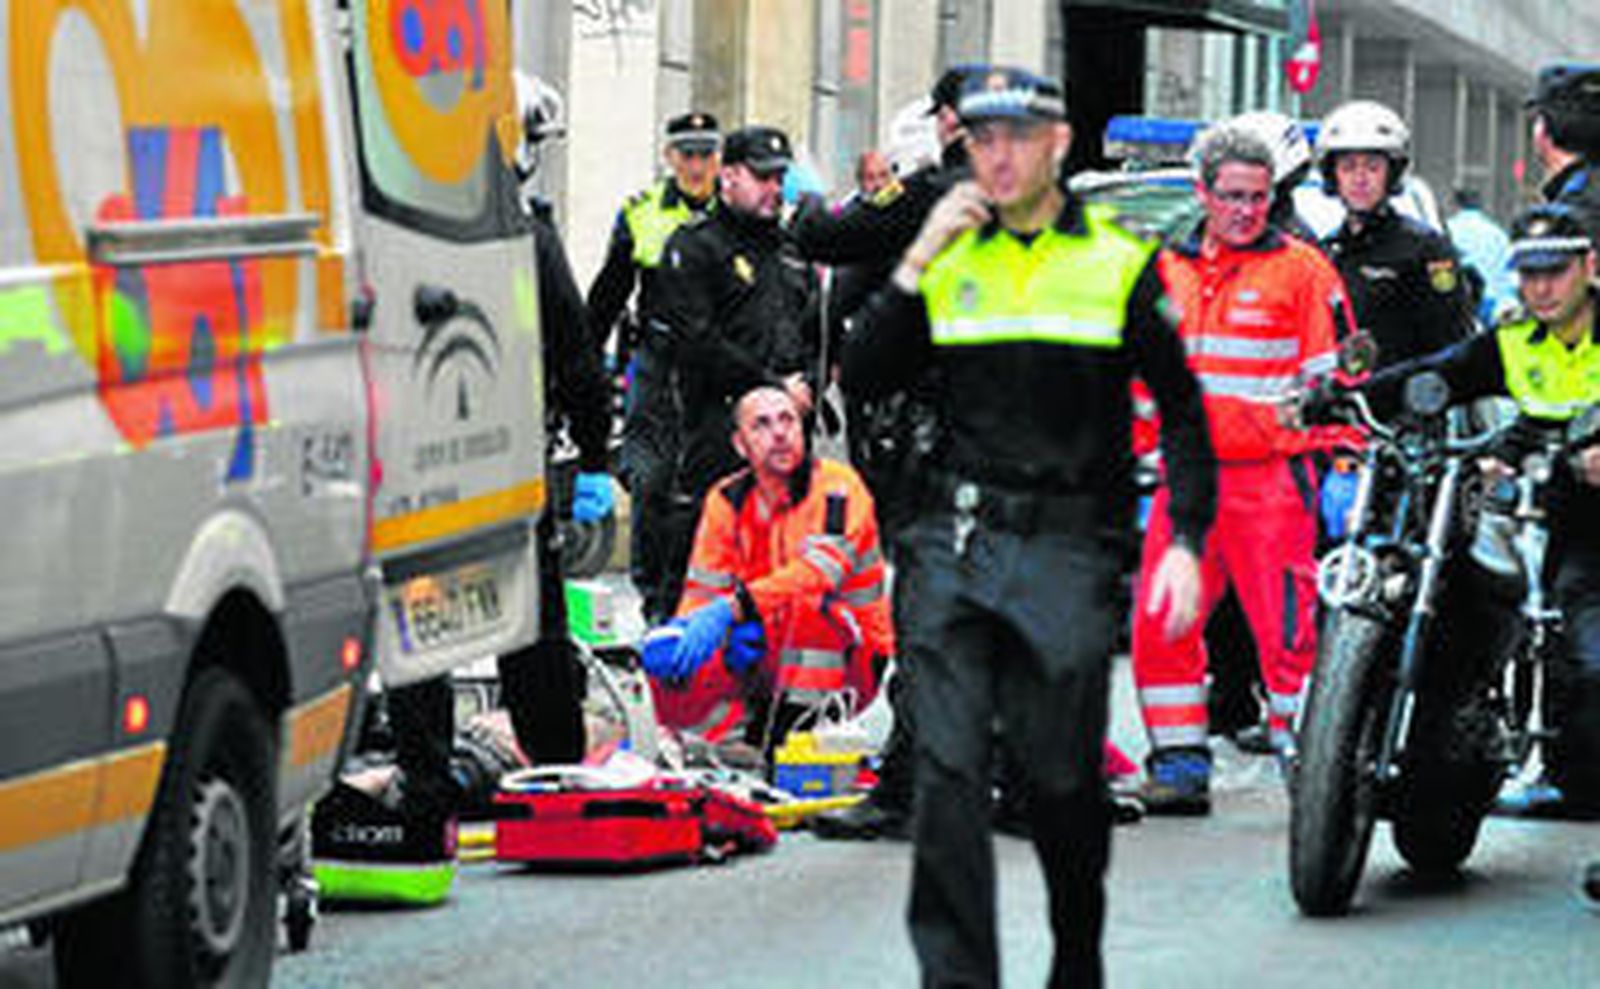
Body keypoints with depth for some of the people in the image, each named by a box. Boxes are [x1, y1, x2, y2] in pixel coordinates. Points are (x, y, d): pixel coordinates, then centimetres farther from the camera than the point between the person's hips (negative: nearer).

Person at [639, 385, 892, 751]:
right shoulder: (725, 502, 4)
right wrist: (686, 626, -26)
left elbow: (819, 573, -29)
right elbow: (702, 592, 1)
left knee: (809, 603, -35)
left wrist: (730, 609, -42)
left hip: (847, 664, -4)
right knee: (662, 652, -19)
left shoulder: (836, 485, -12)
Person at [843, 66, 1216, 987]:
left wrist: (1187, 542, -2)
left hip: (1068, 546, -2)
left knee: (1063, 774, 4)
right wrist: (919, 259, -5)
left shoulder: (1119, 261, 4)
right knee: (948, 769, -7)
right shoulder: (949, 259, 11)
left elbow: (1181, 410, 7)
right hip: (955, 539, 2)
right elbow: (863, 378, 3)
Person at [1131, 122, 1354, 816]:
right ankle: (1179, 761, 9)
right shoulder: (1166, 271, 17)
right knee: (1159, 623, 0)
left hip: (1271, 478, -5)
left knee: (1289, 627, -8)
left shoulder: (1302, 270, 2)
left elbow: (1333, 379, 1)